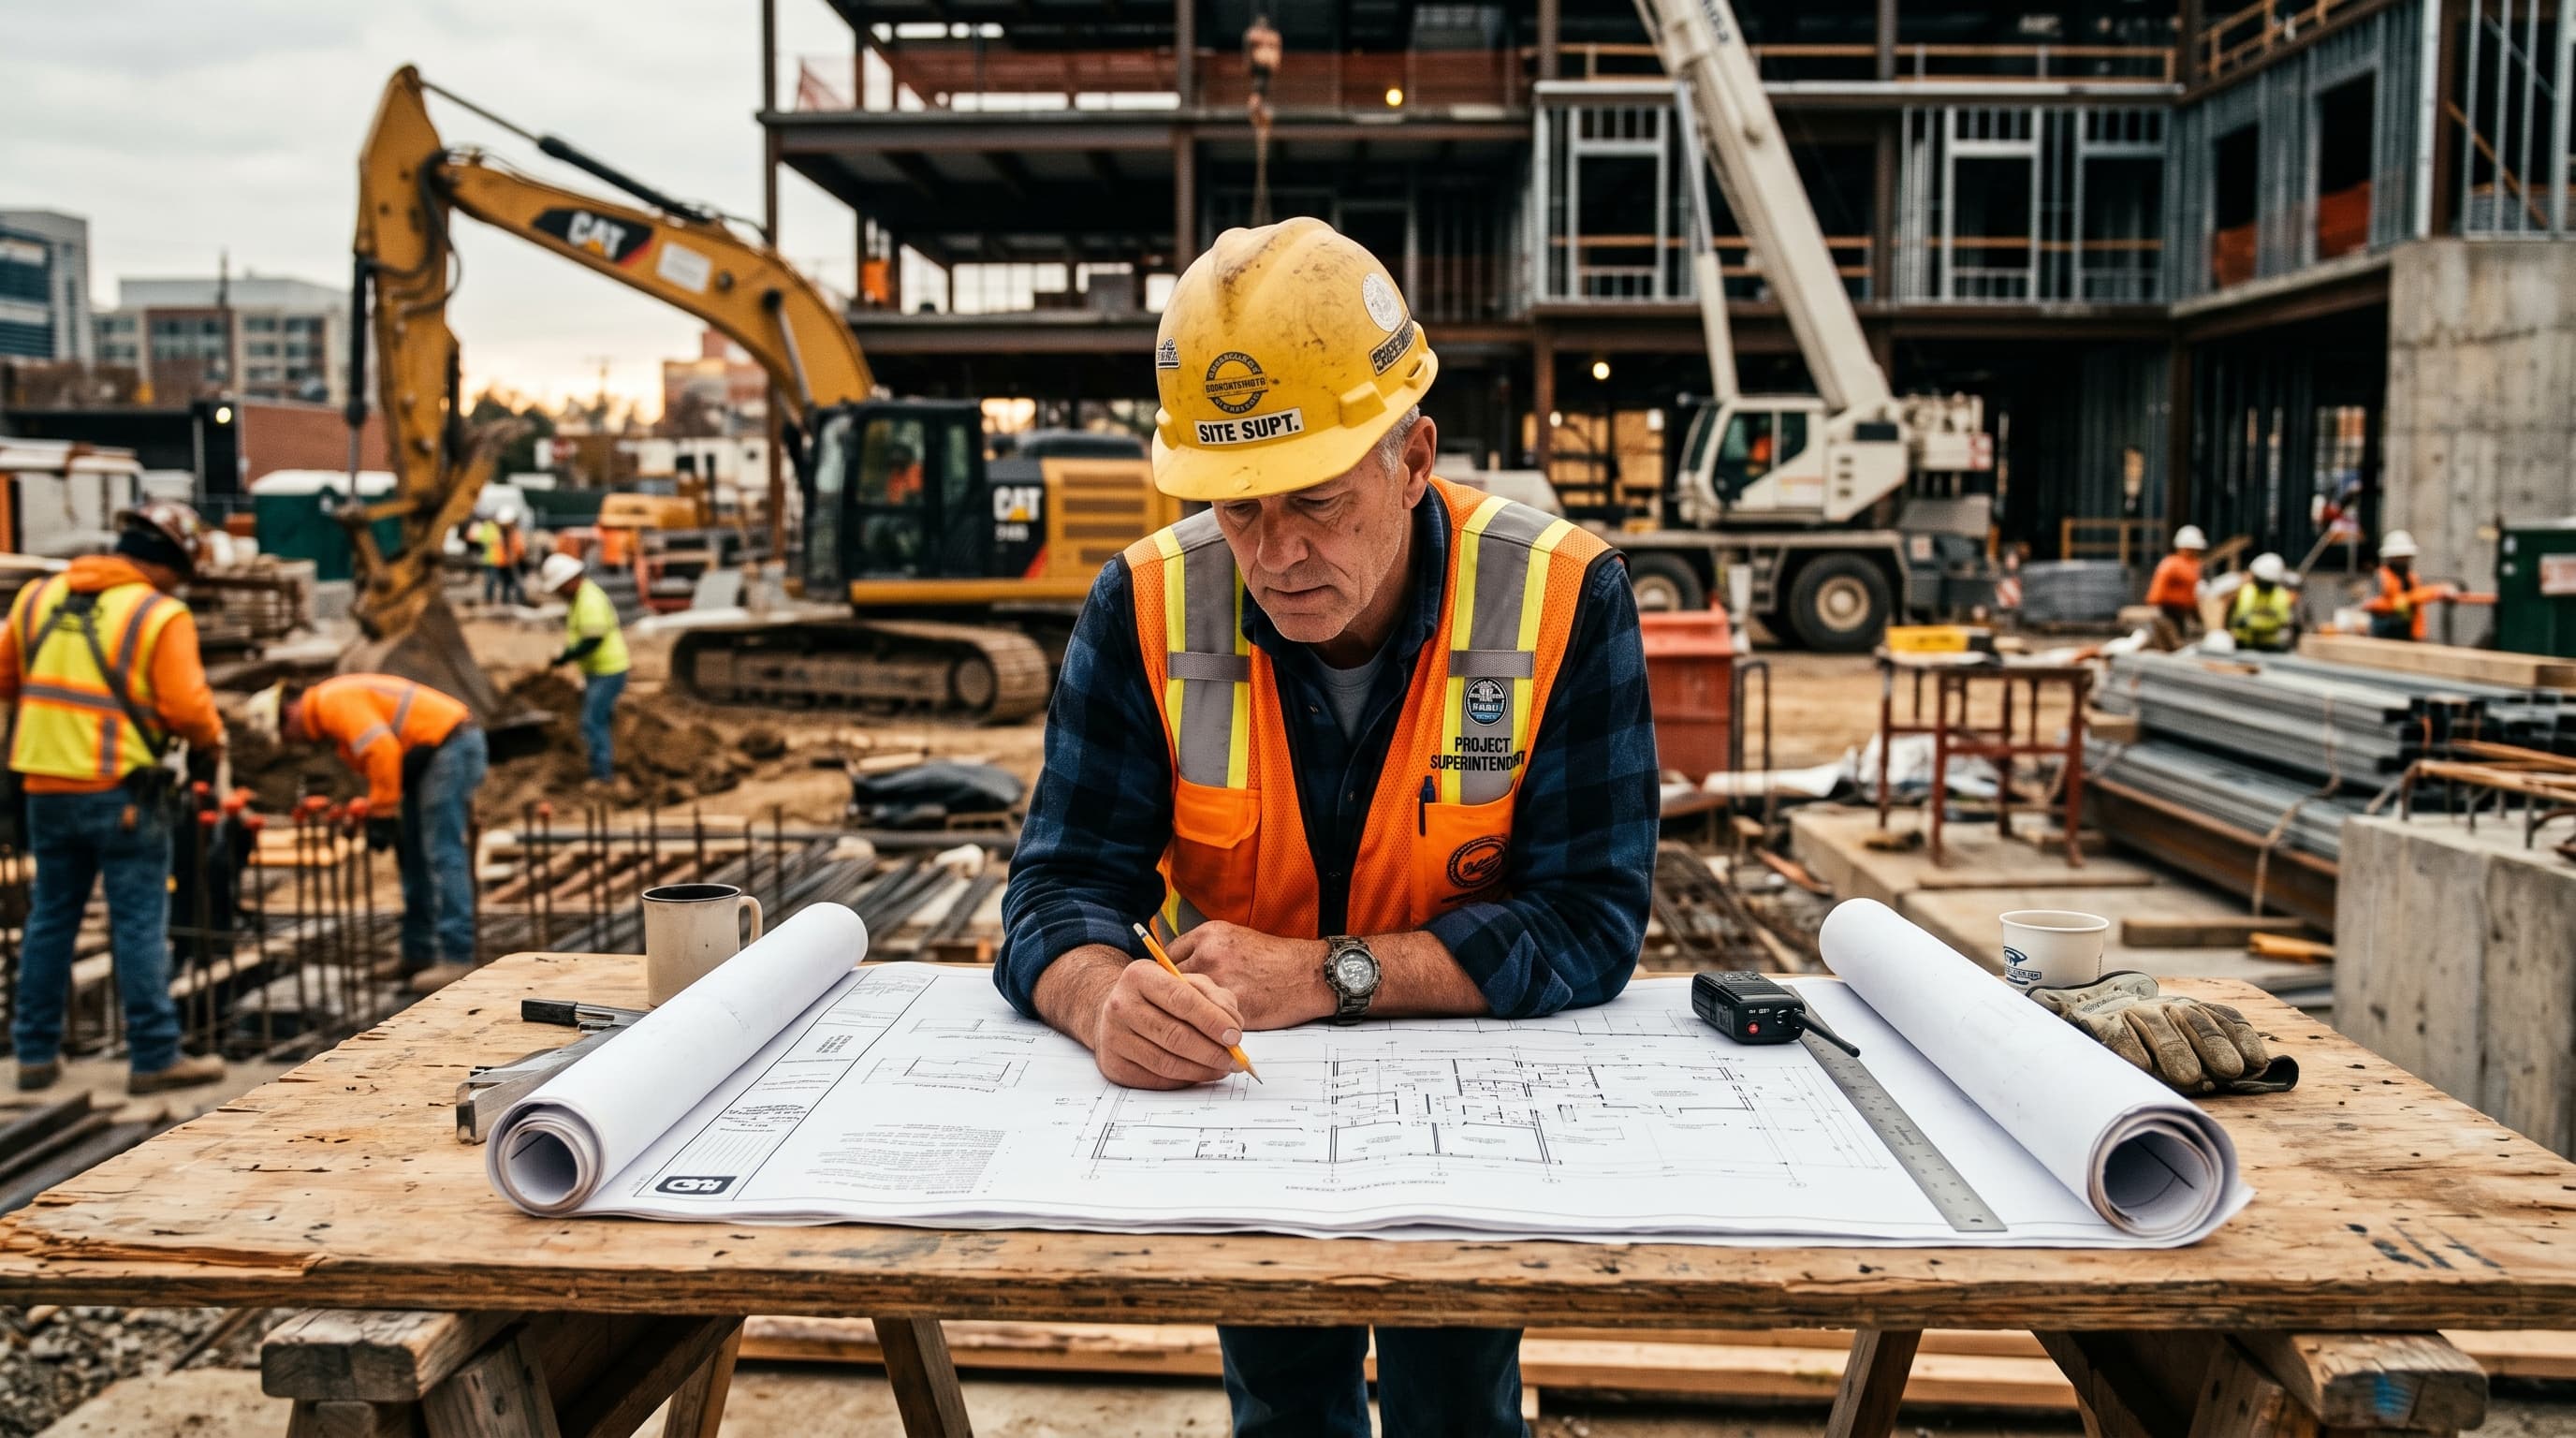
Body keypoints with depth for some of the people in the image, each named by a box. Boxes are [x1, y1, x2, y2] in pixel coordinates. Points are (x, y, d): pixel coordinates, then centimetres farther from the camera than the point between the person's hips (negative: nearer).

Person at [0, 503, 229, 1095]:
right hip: (122, 793, -6)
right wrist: (212, 738, 2)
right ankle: (154, 1057, 4)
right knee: (140, 923, 0)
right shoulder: (161, 616, -11)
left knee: (50, 918, 15)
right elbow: (186, 708, -17)